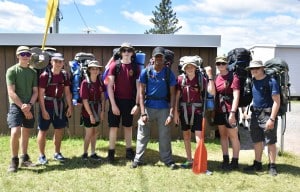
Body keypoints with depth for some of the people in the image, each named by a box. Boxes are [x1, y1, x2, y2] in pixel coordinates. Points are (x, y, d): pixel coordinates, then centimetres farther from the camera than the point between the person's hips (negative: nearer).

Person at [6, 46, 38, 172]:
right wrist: (22, 107, -14)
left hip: (29, 106, 5)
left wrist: (29, 105, -9)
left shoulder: (33, 72, 10)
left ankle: (24, 159, 23)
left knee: (26, 133, 11)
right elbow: (11, 92, -9)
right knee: (15, 132, -17)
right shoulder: (12, 71, -3)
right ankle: (14, 161, -2)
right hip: (16, 105, -4)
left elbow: (35, 92, 7)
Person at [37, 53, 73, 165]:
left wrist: (70, 106, 5)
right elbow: (41, 94, -13)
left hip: (60, 106, 5)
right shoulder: (45, 75, -13)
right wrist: (43, 110, -16)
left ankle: (57, 153, 26)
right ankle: (42, 155, 15)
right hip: (47, 106, -5)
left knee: (59, 130, 11)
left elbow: (67, 91, 9)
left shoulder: (64, 75, 3)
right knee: (43, 131, 3)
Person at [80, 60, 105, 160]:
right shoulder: (85, 83, -14)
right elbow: (85, 100, -15)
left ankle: (93, 153, 25)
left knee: (94, 133, 13)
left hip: (97, 110, 5)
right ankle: (85, 153, 18)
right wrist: (90, 114, -15)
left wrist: (102, 111, -3)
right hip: (88, 111, -5)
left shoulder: (100, 82, 2)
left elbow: (102, 97, 4)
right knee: (89, 133, 1)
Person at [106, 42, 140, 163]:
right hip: (116, 100, -2)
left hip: (130, 101, 2)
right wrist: (113, 104, -12)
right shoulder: (115, 65, -2)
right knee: (114, 127, 2)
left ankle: (129, 151, 22)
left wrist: (137, 104, -5)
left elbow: (138, 88, 3)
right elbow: (109, 86, -6)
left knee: (128, 127, 12)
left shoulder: (135, 67, 3)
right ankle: (111, 152, 12)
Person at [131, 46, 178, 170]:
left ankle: (168, 160, 19)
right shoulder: (146, 72, -1)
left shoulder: (169, 73, -2)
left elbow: (172, 94, -1)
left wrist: (171, 113, -8)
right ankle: (138, 159, 17)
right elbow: (141, 93, -1)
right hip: (148, 107, 0)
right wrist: (143, 112, -8)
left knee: (165, 136, 7)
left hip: (164, 108, 0)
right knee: (142, 135, 6)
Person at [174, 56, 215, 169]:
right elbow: (177, 96, 2)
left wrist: (210, 76, -24)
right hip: (184, 111, 3)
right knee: (186, 136, 12)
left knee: (199, 136, -8)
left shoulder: (201, 78, -7)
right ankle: (189, 160, 27)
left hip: (197, 111, -3)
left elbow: (212, 92, -18)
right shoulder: (181, 79, -2)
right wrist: (176, 112, 0)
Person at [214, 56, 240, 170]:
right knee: (223, 135, 13)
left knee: (233, 136, 2)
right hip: (219, 111, 7)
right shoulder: (217, 78, 9)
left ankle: (235, 162, 11)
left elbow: (236, 96, -16)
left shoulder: (233, 77, -10)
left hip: (230, 111, -7)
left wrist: (233, 112, -21)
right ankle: (225, 160, 24)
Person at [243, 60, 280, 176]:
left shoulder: (271, 81, -12)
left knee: (270, 142, 2)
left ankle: (272, 166, 13)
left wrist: (272, 119, -19)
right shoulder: (252, 81, 7)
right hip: (255, 114, 6)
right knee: (257, 141, 13)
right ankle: (257, 164, 24)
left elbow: (276, 101, -14)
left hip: (267, 114, -6)